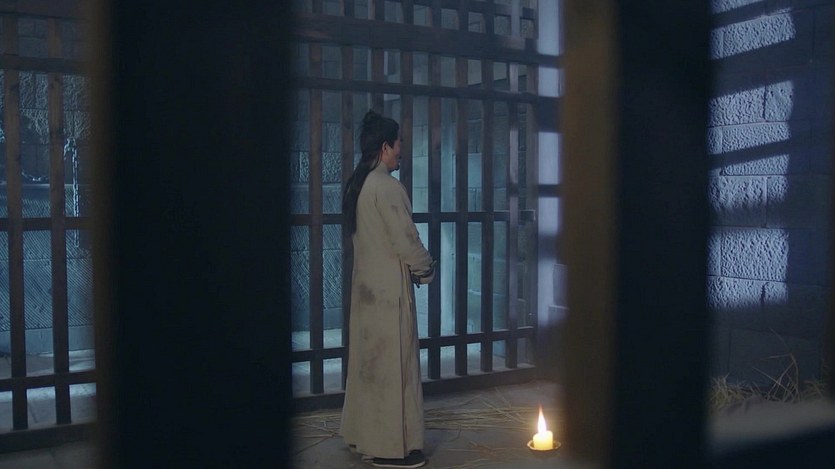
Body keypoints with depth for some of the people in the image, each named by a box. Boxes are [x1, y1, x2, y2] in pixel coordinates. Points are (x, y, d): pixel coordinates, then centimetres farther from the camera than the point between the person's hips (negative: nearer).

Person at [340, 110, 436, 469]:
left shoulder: (358, 185, 10)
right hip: (389, 287, -9)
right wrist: (426, 269, 0)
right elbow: (405, 239, -18)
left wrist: (415, 266, 14)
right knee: (393, 362, -1)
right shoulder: (387, 186, -18)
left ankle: (363, 435, 26)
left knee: (368, 359, 15)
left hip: (366, 284, 9)